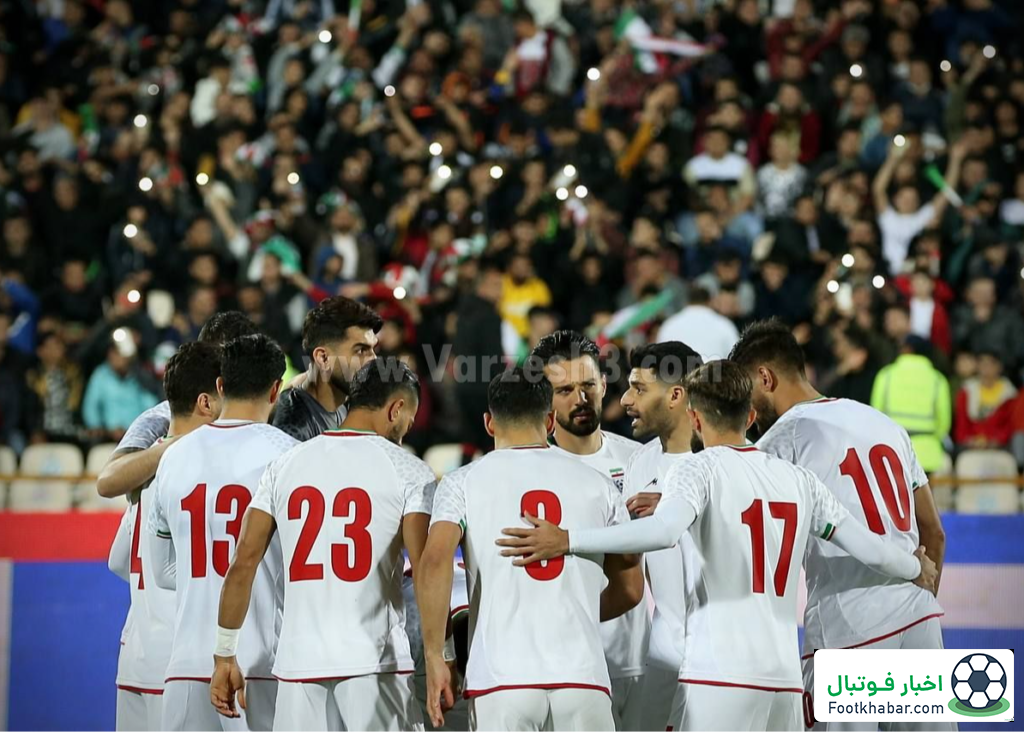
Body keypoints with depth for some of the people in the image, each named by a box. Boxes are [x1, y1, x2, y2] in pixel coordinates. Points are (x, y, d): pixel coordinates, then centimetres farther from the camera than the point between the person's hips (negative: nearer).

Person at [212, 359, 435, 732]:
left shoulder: (285, 465, 9)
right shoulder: (408, 471, -1)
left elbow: (243, 564, 7)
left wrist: (225, 655, 12)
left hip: (299, 660, 3)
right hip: (375, 660, -3)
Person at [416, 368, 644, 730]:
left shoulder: (463, 482, 5)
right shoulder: (596, 484, 11)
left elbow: (434, 561, -11)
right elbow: (630, 590, 17)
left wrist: (434, 657, -5)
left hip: (500, 677, -1)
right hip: (581, 676, 1)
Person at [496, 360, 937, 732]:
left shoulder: (699, 470, -2)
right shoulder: (798, 479, 14)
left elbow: (664, 531, -22)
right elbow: (868, 549, 16)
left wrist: (567, 540, -22)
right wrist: (917, 569, 36)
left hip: (719, 677, -6)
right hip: (785, 677, 6)